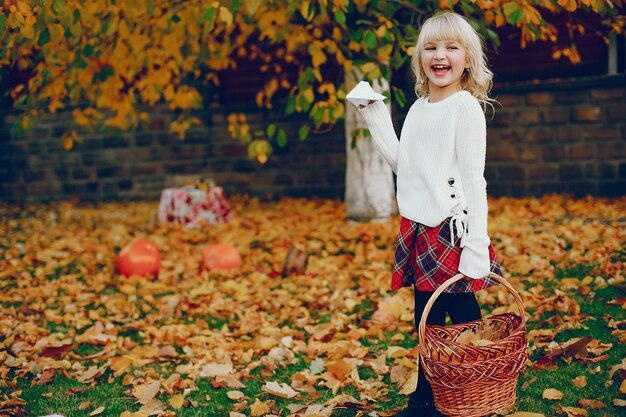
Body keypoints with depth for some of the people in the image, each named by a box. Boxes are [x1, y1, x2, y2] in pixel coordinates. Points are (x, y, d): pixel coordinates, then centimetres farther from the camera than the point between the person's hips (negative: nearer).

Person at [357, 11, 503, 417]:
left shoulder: (466, 107, -8)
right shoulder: (418, 108, 13)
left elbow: (473, 180, -13)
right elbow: (402, 164, 19)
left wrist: (476, 246, -18)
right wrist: (376, 117, 16)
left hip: (450, 229, -7)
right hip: (418, 230, 7)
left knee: (462, 316, 0)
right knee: (427, 319, 13)